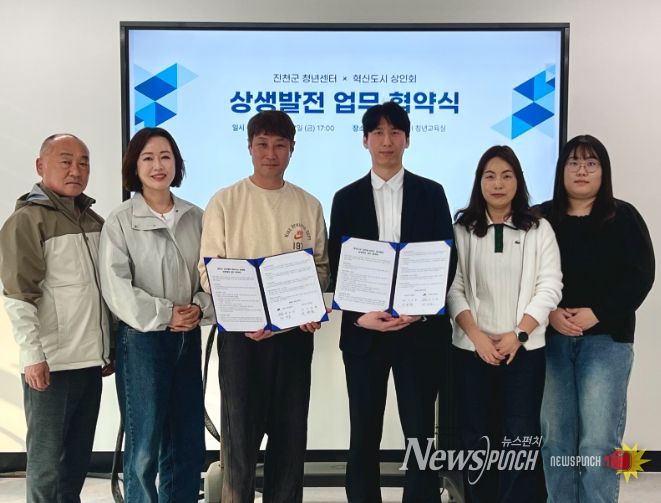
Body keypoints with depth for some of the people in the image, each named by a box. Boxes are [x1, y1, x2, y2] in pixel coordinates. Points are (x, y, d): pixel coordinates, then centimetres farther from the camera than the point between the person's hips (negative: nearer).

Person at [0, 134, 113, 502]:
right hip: (52, 363, -6)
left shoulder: (95, 220, 13)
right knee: (47, 461, 3)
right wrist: (33, 356, -18)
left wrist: (110, 346, 16)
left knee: (79, 458, 14)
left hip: (91, 360, 6)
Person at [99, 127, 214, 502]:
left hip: (189, 336, 4)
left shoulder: (196, 217, 6)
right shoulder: (120, 221, -5)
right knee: (145, 442, 3)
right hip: (142, 337, -4)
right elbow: (116, 286, -11)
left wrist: (200, 308, -11)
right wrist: (164, 315, -16)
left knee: (188, 439, 12)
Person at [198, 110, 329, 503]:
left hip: (295, 331, 3)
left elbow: (322, 267, 9)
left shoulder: (309, 205, 6)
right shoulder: (225, 202, -1)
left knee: (290, 432, 12)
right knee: (240, 431, 5)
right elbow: (209, 270, -4)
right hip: (242, 332, -2)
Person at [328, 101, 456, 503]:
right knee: (364, 436, 9)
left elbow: (447, 260, 1)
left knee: (421, 433, 4)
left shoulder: (431, 193, 5)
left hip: (420, 330, -1)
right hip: (364, 330, 1)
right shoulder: (347, 198, 6)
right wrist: (359, 316, -12)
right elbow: (336, 267, 2)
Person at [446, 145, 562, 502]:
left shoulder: (539, 229, 5)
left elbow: (549, 287, -1)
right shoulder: (461, 229, 4)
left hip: (525, 348, 0)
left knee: (520, 439, -1)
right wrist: (476, 336, -12)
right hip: (471, 348, 1)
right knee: (476, 436, 7)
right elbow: (453, 288, -2)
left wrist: (518, 333, -11)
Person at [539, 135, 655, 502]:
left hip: (606, 337, -1)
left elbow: (640, 276, -3)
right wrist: (550, 314, -13)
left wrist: (595, 314, -13)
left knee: (599, 440, -6)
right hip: (551, 337, 2)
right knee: (556, 435, 6)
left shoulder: (624, 217, 5)